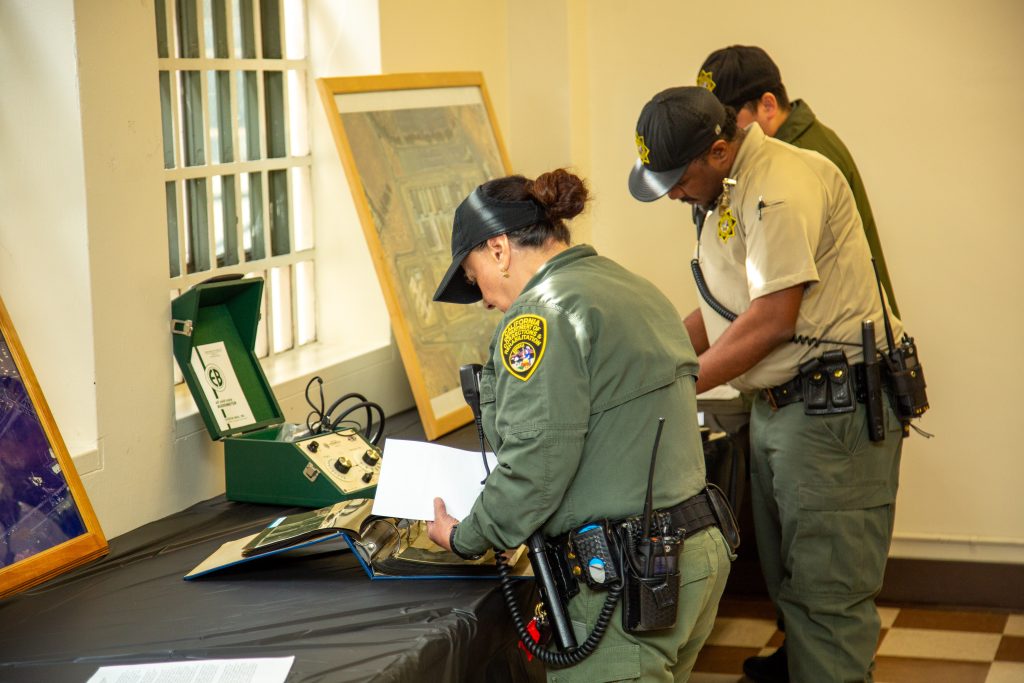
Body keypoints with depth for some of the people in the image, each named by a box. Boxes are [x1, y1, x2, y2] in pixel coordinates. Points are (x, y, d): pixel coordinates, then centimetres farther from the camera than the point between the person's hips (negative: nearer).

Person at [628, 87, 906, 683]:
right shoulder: (727, 191, 14)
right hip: (777, 405, 10)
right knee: (789, 583, 15)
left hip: (833, 405, -10)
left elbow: (772, 319, -21)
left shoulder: (782, 185, -18)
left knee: (826, 593, -6)